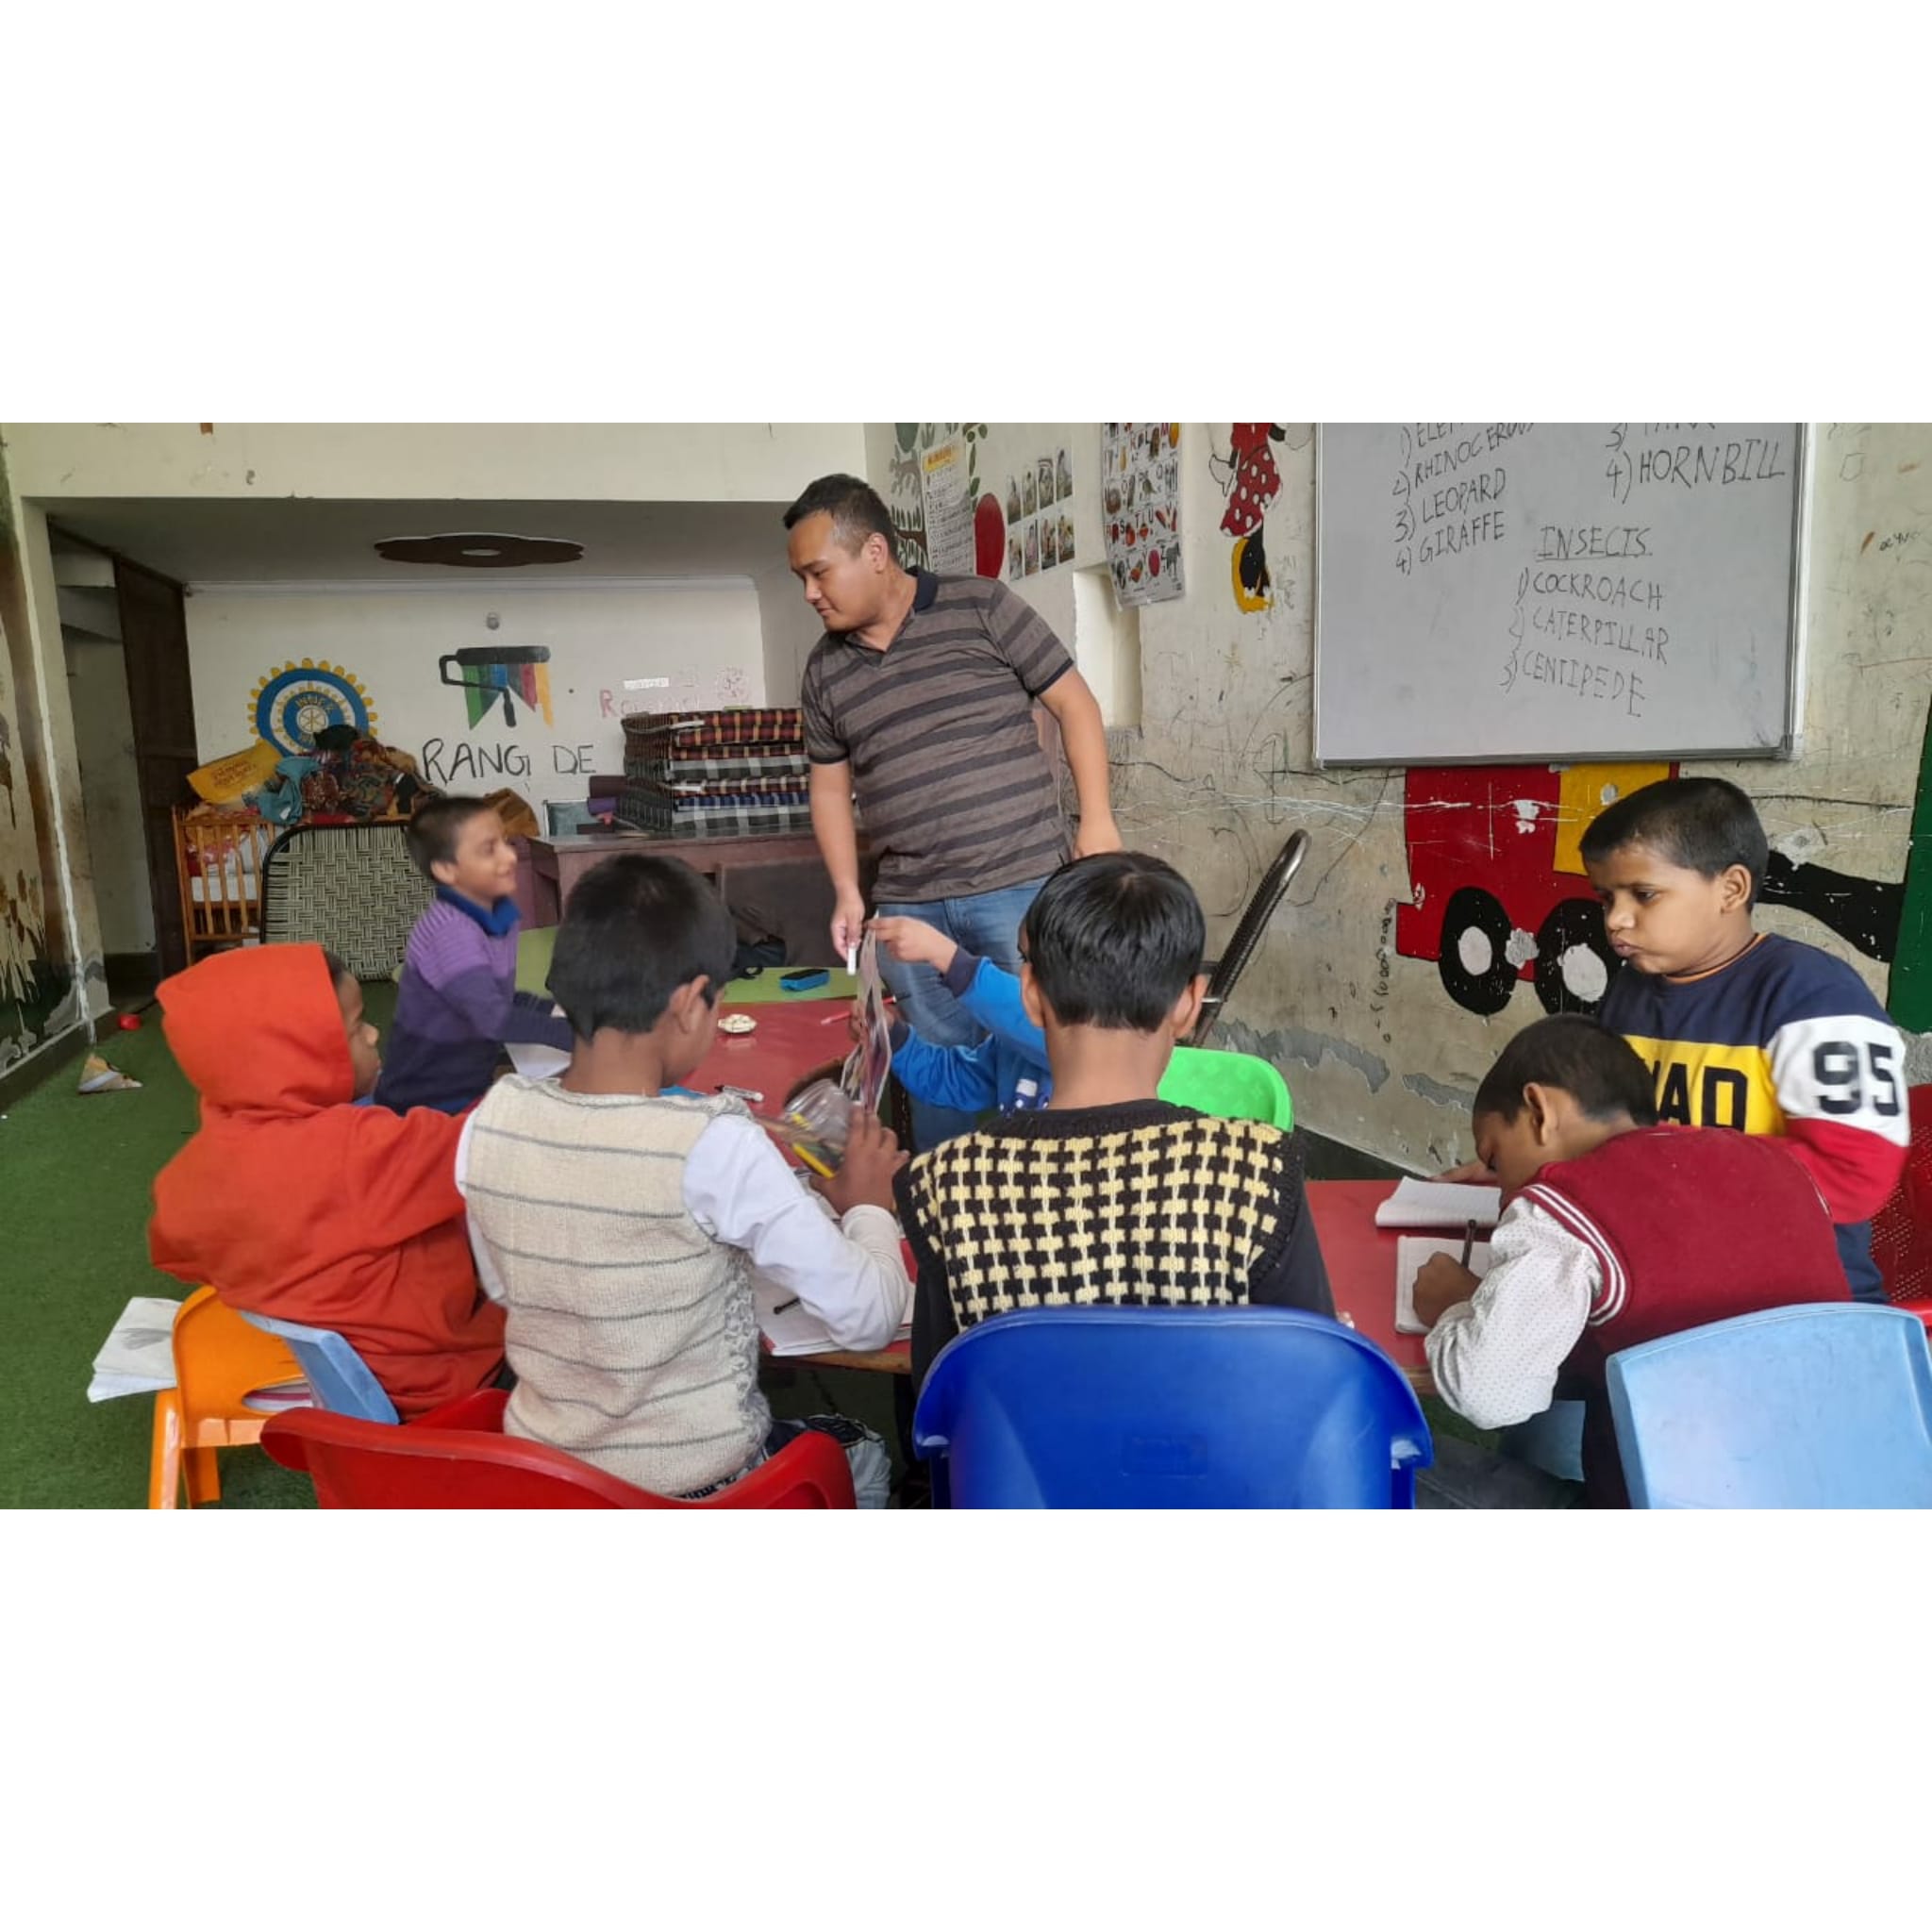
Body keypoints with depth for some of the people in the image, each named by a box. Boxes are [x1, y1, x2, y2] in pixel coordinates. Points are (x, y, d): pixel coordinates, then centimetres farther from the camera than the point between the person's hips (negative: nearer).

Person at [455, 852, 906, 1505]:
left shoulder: (491, 1122, -12)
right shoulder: (716, 1146, -28)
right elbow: (868, 1319, -20)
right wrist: (868, 1207, -1)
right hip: (696, 1487, -5)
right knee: (859, 1450, 28)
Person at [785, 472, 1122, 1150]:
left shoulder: (983, 609, -3)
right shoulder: (825, 670, 10)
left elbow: (1074, 703, 0)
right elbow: (830, 785, 18)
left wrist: (1097, 821, -7)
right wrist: (846, 892, 9)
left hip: (1020, 885, -4)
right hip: (908, 907, 4)